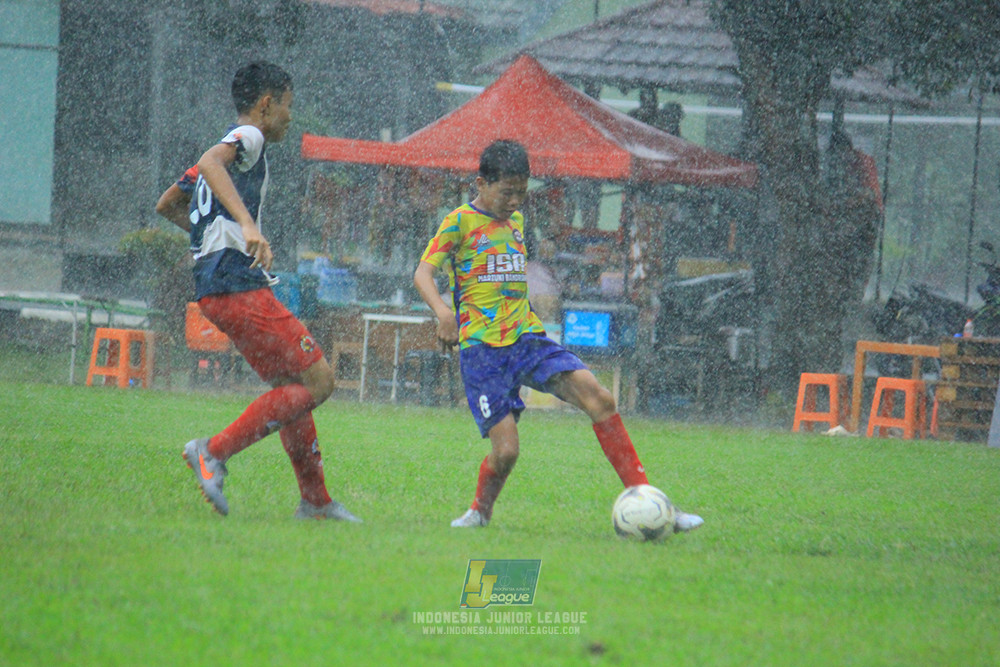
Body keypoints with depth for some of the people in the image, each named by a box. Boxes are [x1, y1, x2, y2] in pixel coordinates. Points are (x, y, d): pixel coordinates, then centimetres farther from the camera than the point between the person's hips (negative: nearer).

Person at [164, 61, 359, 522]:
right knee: (317, 381, -10)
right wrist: (248, 225, -39)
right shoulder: (248, 137, -4)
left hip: (213, 287, 10)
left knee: (292, 387, 15)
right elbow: (210, 164, -28)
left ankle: (315, 501, 17)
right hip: (238, 284, -10)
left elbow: (165, 205, 33)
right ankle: (215, 452, -14)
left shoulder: (232, 145, 24)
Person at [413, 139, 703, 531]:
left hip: (528, 338, 6)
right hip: (482, 349, -6)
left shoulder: (516, 221, 17)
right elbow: (423, 273, -12)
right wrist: (443, 311, -30)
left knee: (596, 395, -16)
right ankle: (480, 511, 17)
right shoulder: (461, 222, -3)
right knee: (505, 450, -16)